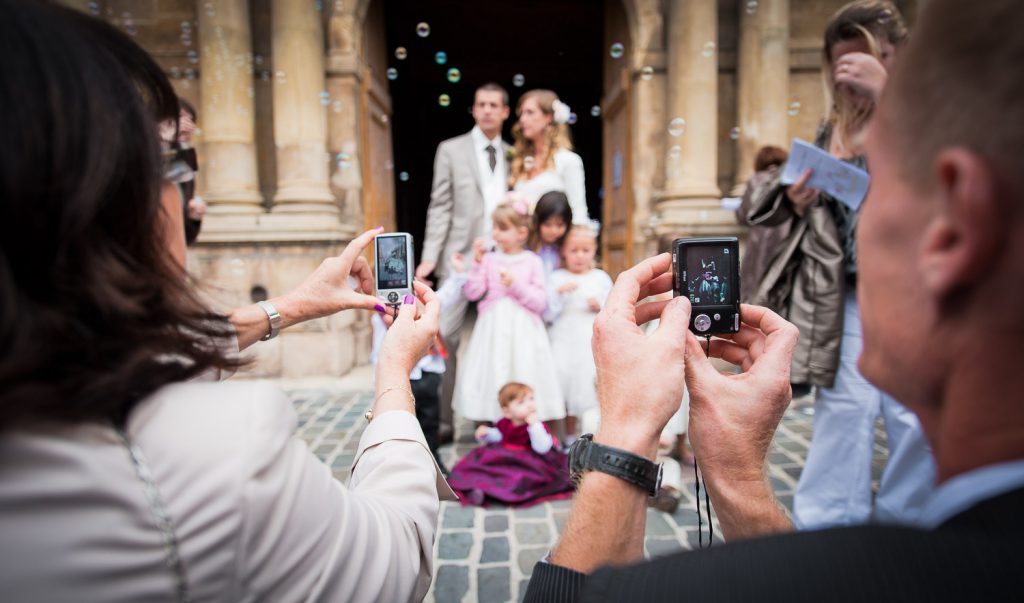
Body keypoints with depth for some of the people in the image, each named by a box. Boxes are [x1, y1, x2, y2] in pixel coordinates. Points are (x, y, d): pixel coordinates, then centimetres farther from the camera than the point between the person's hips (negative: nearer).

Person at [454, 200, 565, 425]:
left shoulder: (532, 261, 1)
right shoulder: (489, 259, 5)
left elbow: (540, 303, -4)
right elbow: (472, 293, -4)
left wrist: (516, 286, -14)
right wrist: (477, 261, -8)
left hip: (523, 331, -1)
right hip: (493, 329, 2)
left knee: (523, 376, -1)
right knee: (492, 375, 3)